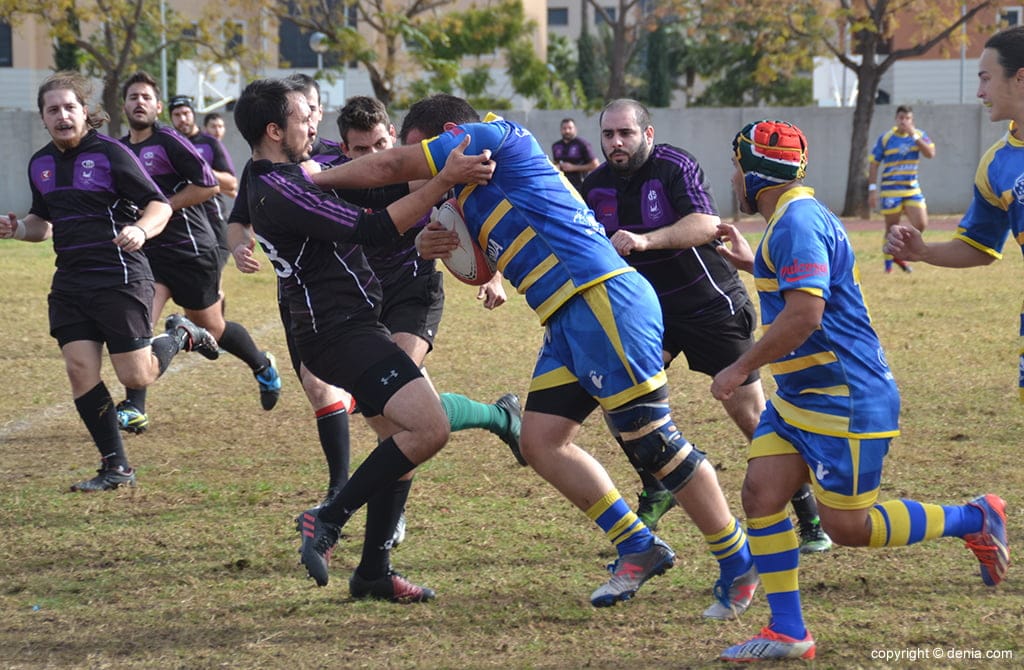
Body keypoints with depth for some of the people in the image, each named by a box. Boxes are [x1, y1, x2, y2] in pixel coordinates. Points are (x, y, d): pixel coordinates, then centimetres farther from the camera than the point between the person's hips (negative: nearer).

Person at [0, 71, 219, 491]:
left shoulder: (110, 154, -10)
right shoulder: (41, 164, 11)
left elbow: (159, 204, -10)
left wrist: (141, 230, -31)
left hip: (119, 278, -6)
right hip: (70, 283, 6)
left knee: (136, 377, -5)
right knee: (80, 369, -5)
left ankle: (181, 337, 27)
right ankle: (115, 468, 4)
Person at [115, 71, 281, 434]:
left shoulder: (168, 141, -13)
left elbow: (207, 184, -18)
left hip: (191, 249, -5)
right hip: (149, 251, 5)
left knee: (211, 327, 9)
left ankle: (263, 366, 38)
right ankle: (134, 408, -16)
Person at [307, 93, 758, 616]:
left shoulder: (493, 134, -3)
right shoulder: (477, 189, 25)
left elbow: (389, 166, -3)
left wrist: (316, 179, 11)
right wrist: (433, 245, 10)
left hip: (603, 302, -10)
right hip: (569, 320, 10)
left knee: (653, 440, -7)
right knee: (541, 444, 6)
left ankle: (739, 564, 0)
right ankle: (638, 548, 11)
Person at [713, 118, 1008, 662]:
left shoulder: (798, 224, -21)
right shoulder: (792, 219, 13)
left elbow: (804, 315, -29)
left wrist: (741, 368, -22)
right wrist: (750, 262, 30)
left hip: (844, 401, -10)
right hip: (797, 394, 10)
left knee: (846, 525, -5)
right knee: (760, 495, 0)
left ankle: (974, 520, 12)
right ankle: (788, 633, 3)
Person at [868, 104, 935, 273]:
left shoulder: (919, 136, 3)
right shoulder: (886, 138, -4)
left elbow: (930, 154, -13)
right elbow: (874, 163, -2)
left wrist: (914, 136, -21)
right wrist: (872, 189, -7)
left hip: (912, 189, 3)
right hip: (891, 191, -3)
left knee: (921, 225, -5)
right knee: (892, 229, 0)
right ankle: (888, 263, 17)